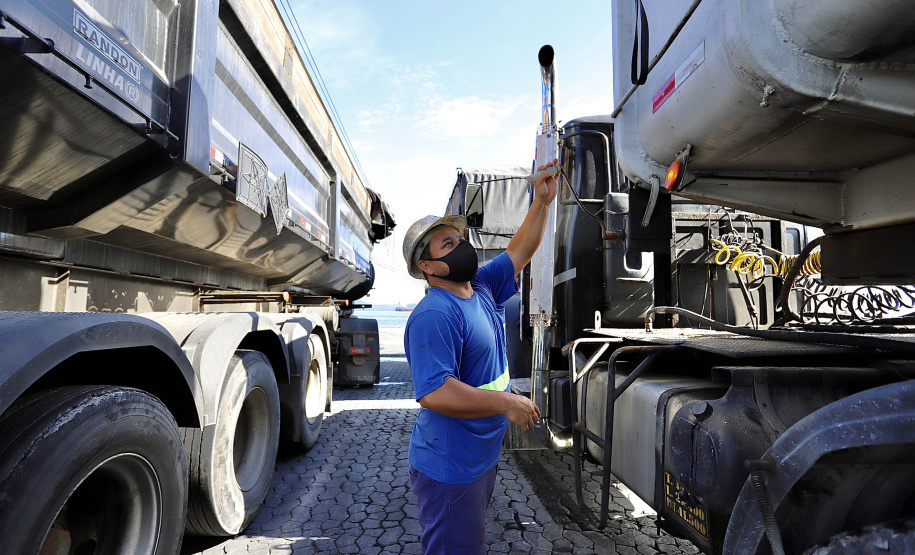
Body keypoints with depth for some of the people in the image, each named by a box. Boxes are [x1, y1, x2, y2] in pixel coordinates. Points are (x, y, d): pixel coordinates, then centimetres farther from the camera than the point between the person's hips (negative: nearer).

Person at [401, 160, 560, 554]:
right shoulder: (434, 315, -25)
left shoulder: (482, 288, 3)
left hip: (482, 457, 9)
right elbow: (433, 393, -32)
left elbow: (519, 251, 13)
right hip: (450, 468, -9)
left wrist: (542, 202, 4)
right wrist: (507, 404, -27)